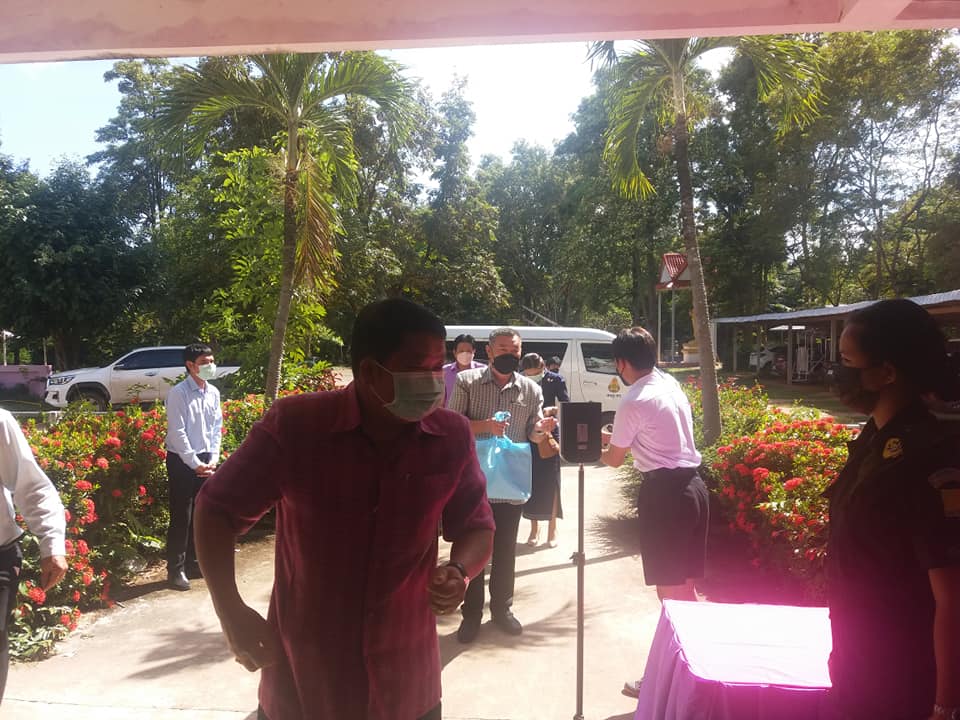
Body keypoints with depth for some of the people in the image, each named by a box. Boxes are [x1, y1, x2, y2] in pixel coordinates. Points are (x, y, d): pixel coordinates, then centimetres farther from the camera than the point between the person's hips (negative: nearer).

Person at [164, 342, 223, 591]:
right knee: (181, 517, -1)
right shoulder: (178, 393, -13)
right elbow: (177, 432, -15)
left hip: (205, 460, 6)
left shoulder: (213, 393, 5)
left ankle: (193, 563, 25)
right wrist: (195, 463, -15)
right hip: (182, 461, -6)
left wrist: (213, 459, -1)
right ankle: (175, 570, 10)